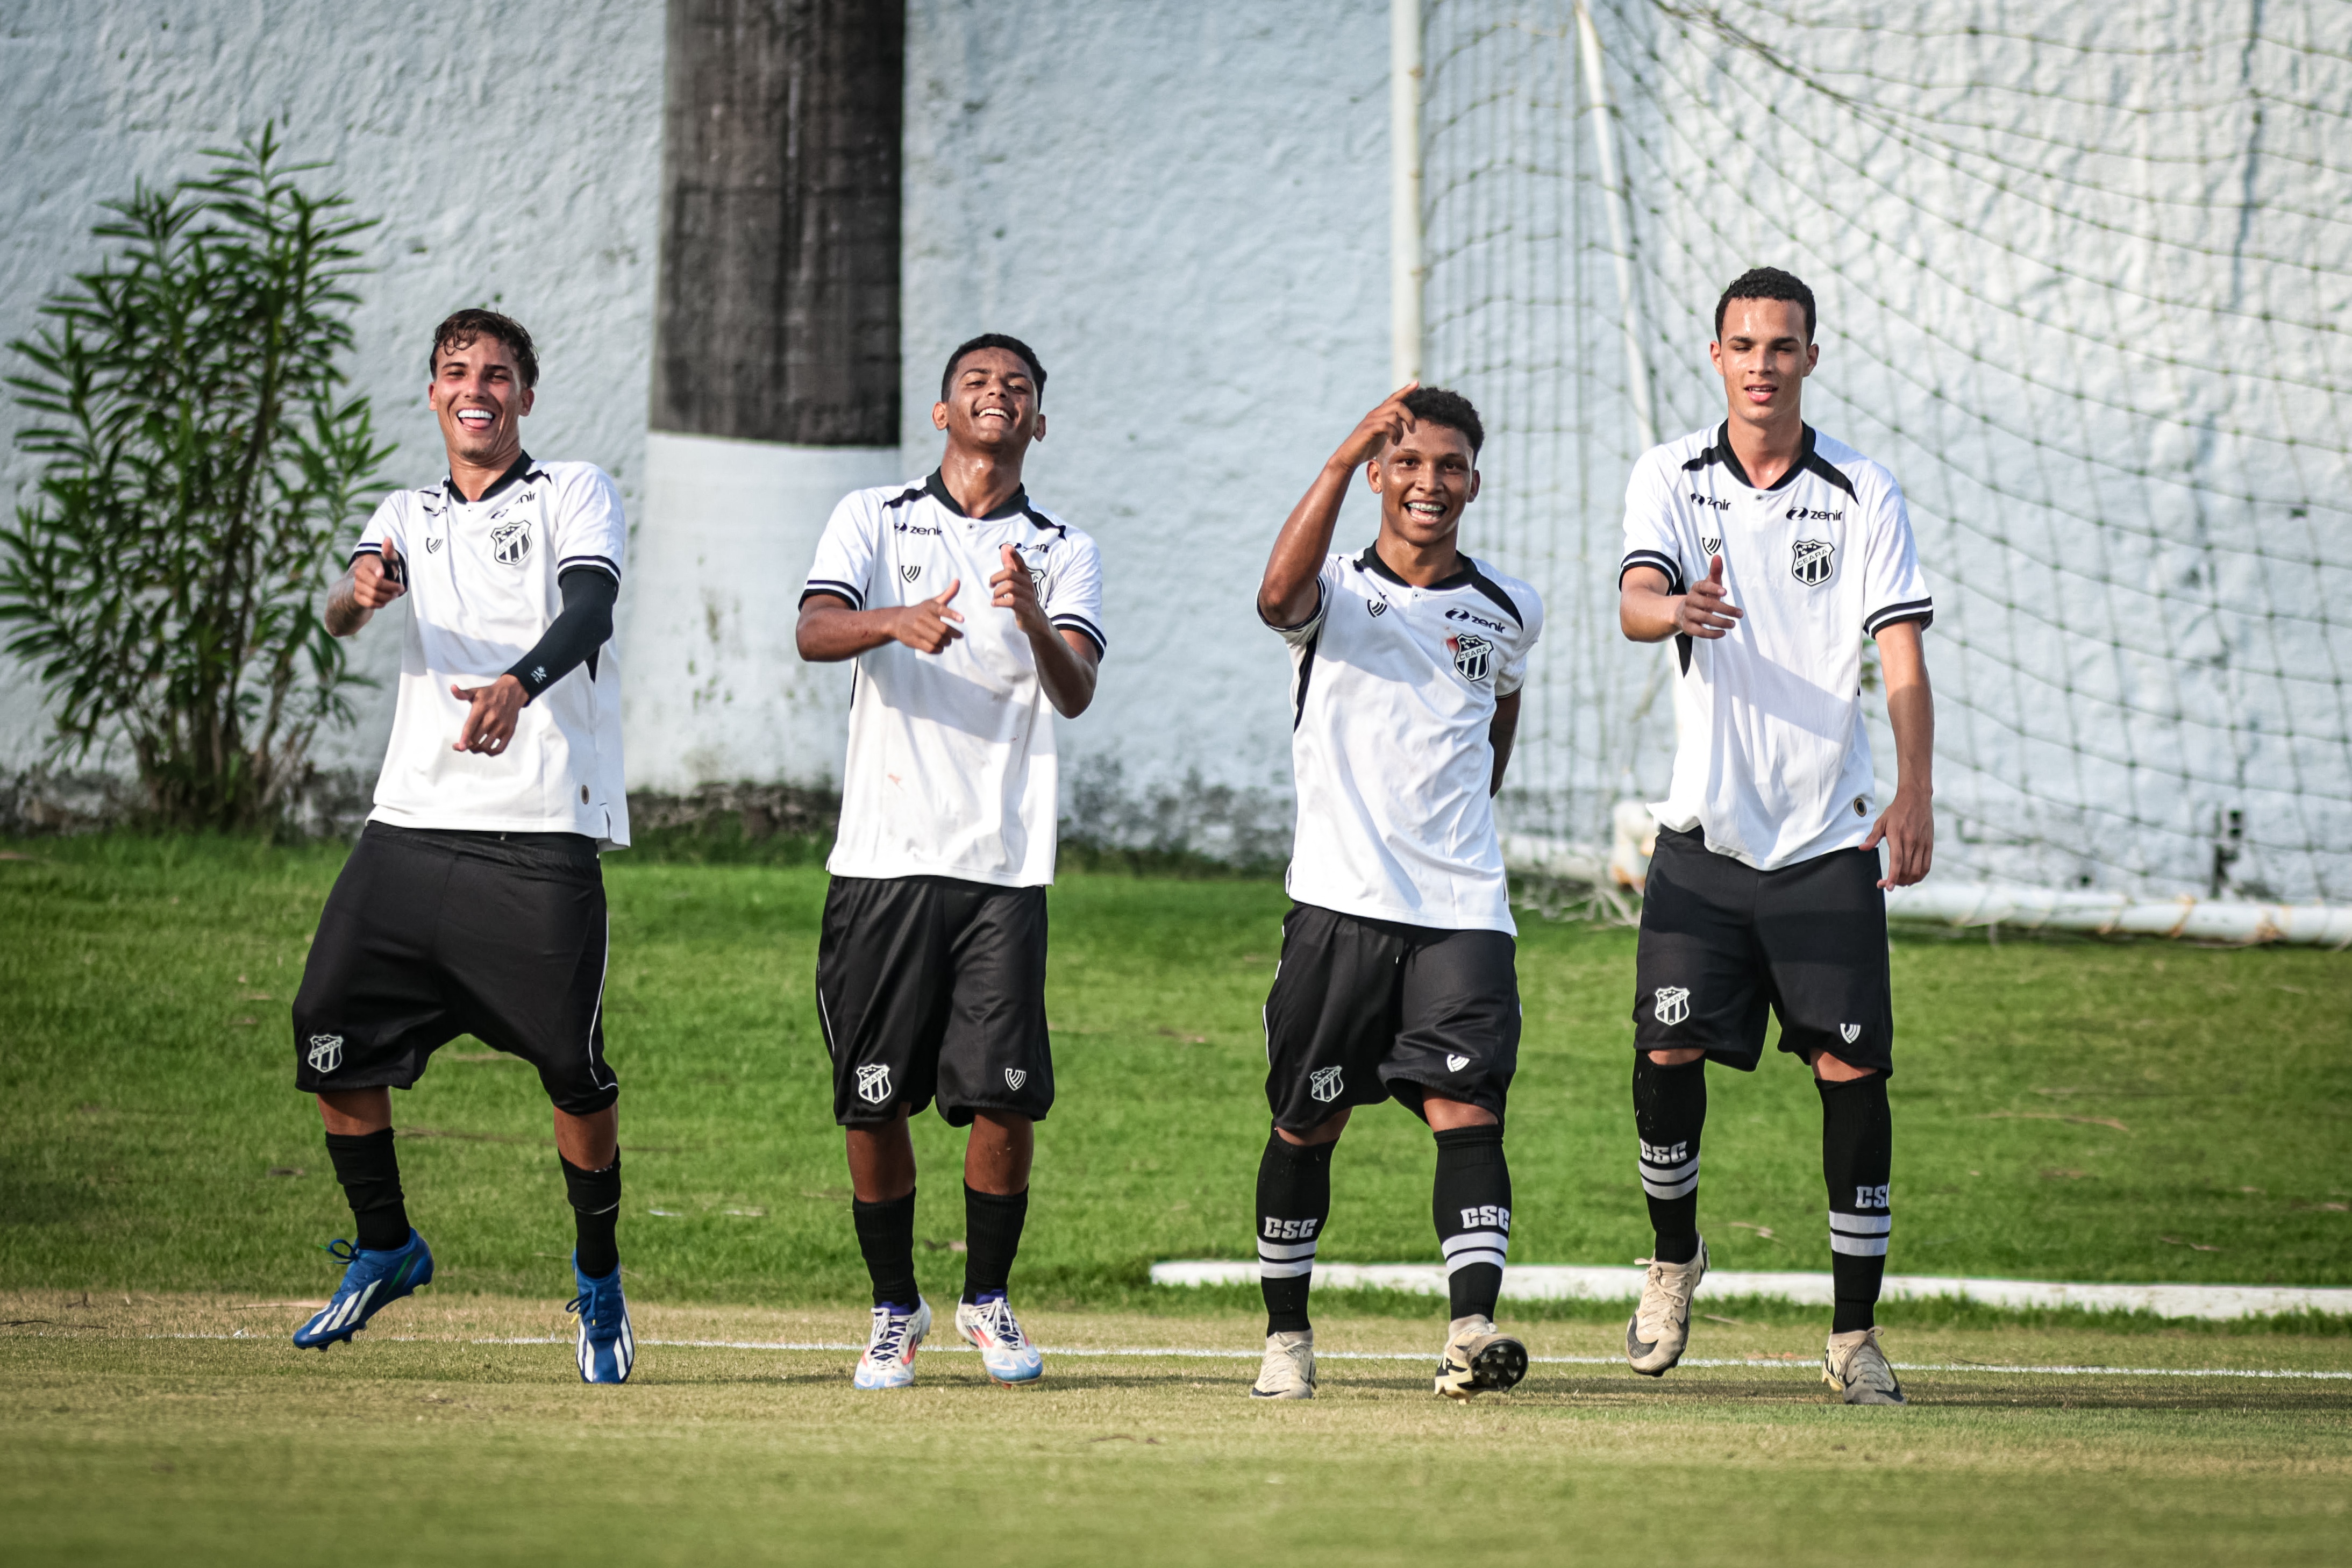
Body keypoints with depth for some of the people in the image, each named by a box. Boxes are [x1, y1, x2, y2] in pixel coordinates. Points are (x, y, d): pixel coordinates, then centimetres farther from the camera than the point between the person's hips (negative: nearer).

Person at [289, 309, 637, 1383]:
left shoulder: (575, 494, 5)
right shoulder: (409, 516, 18)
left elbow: (589, 611, -15)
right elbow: (343, 613, -2)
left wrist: (519, 683, -36)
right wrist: (358, 591, -28)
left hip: (543, 839, -4)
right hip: (413, 825, 4)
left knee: (574, 1070, -7)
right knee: (330, 1038, -3)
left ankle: (599, 1276, 15)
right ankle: (385, 1248, 18)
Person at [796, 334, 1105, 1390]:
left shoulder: (1064, 554, 11)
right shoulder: (872, 520, 9)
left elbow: (1075, 695, -5)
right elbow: (814, 631, -9)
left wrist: (1033, 621, -26)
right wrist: (897, 621, -30)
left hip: (1004, 867, 0)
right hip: (884, 856, 0)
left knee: (1007, 1097, -8)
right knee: (874, 1102, 0)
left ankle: (988, 1301, 13)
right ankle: (894, 1309, 18)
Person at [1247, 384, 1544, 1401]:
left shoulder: (1507, 610, 10)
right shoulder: (1336, 591, 1)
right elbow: (1279, 596, -25)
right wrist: (1345, 458, -32)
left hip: (1462, 909, 1)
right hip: (1338, 900, -1)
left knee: (1467, 1109, -14)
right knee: (1306, 1126, 6)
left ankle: (1471, 1327, -23)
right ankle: (1287, 1334, 21)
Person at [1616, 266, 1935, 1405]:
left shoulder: (1865, 494, 1)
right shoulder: (1671, 479, 3)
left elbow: (1902, 655, -6)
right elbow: (1635, 600, -15)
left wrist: (1913, 794, -21)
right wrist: (1673, 609, -40)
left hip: (1829, 841, 0)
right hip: (1705, 837, 0)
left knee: (1852, 1070, -5)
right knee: (1668, 1051, -8)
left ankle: (1855, 1333, 3)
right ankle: (1674, 1254, 19)